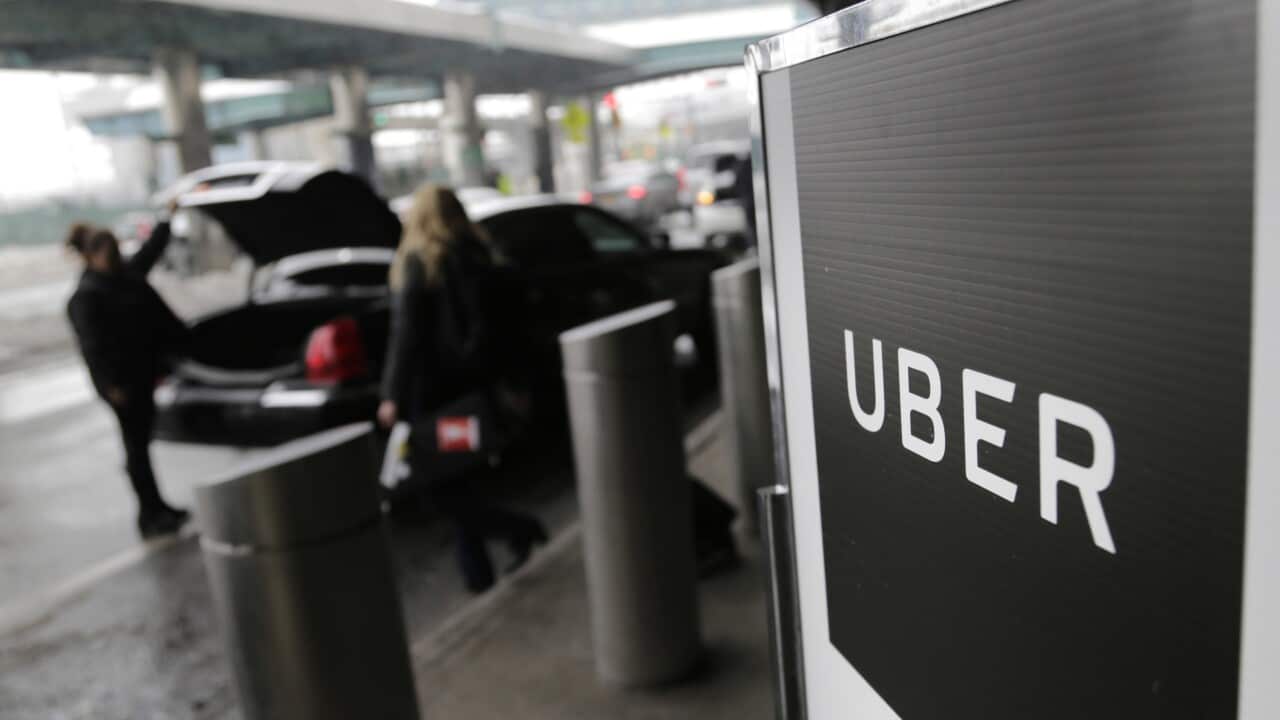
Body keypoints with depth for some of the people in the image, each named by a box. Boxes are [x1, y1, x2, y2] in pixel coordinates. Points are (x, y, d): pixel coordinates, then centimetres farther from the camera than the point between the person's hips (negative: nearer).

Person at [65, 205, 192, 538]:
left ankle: (156, 510, 24)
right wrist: (112, 385, -22)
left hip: (144, 372, 8)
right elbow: (92, 345, -19)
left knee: (141, 442, 15)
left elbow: (151, 249, 26)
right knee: (137, 445, 0)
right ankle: (150, 515, 9)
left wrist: (167, 218, 35)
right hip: (124, 382, -8)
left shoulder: (127, 274, 9)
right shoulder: (86, 296, -15)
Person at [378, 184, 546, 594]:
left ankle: (516, 529, -6)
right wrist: (498, 379, 17)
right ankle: (476, 570, 18)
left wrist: (392, 394, -15)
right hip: (476, 381, 7)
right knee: (461, 478, 15)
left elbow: (406, 333, -17)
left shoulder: (416, 261, -11)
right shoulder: (477, 257, 8)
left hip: (434, 389, -7)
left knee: (430, 480, 2)